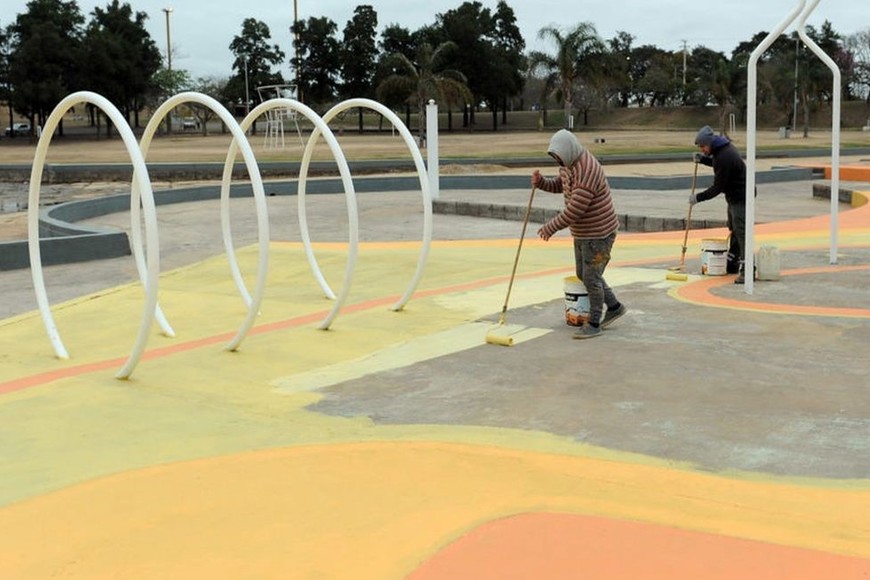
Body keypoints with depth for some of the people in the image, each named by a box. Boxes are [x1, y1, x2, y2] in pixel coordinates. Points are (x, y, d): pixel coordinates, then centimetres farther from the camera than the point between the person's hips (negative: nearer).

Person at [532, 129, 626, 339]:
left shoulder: (586, 171, -28)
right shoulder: (568, 164, 4)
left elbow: (575, 209, -30)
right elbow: (559, 185, 21)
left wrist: (551, 227, -21)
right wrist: (541, 182, -1)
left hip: (598, 233, -10)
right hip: (581, 233, 10)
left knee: (591, 277, -1)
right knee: (583, 274, 18)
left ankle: (594, 324, 12)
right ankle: (614, 307, 33)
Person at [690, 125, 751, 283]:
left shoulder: (725, 157, -27)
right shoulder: (722, 148, 4)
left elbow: (718, 187, -24)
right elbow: (718, 164, 26)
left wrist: (699, 197, -16)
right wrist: (703, 159, 8)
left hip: (741, 198, -11)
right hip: (734, 196, 11)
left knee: (741, 232, -15)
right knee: (734, 230, 19)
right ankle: (732, 264, 30)